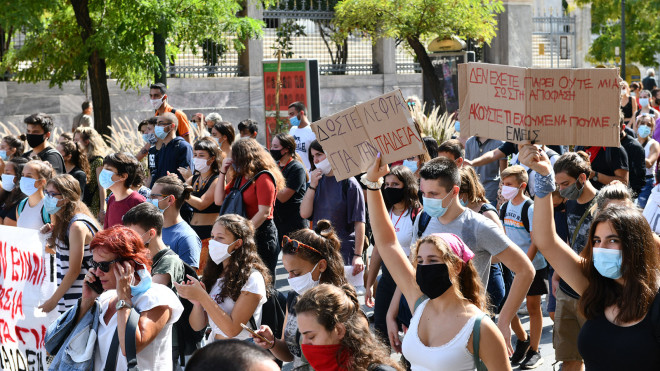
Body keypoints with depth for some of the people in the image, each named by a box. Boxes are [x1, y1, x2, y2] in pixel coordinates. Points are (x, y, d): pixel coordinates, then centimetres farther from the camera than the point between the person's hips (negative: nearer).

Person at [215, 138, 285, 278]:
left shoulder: (264, 178, -11)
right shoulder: (239, 178, 14)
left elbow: (264, 212, -17)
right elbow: (219, 201, 14)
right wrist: (222, 172, 8)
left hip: (262, 235, -8)